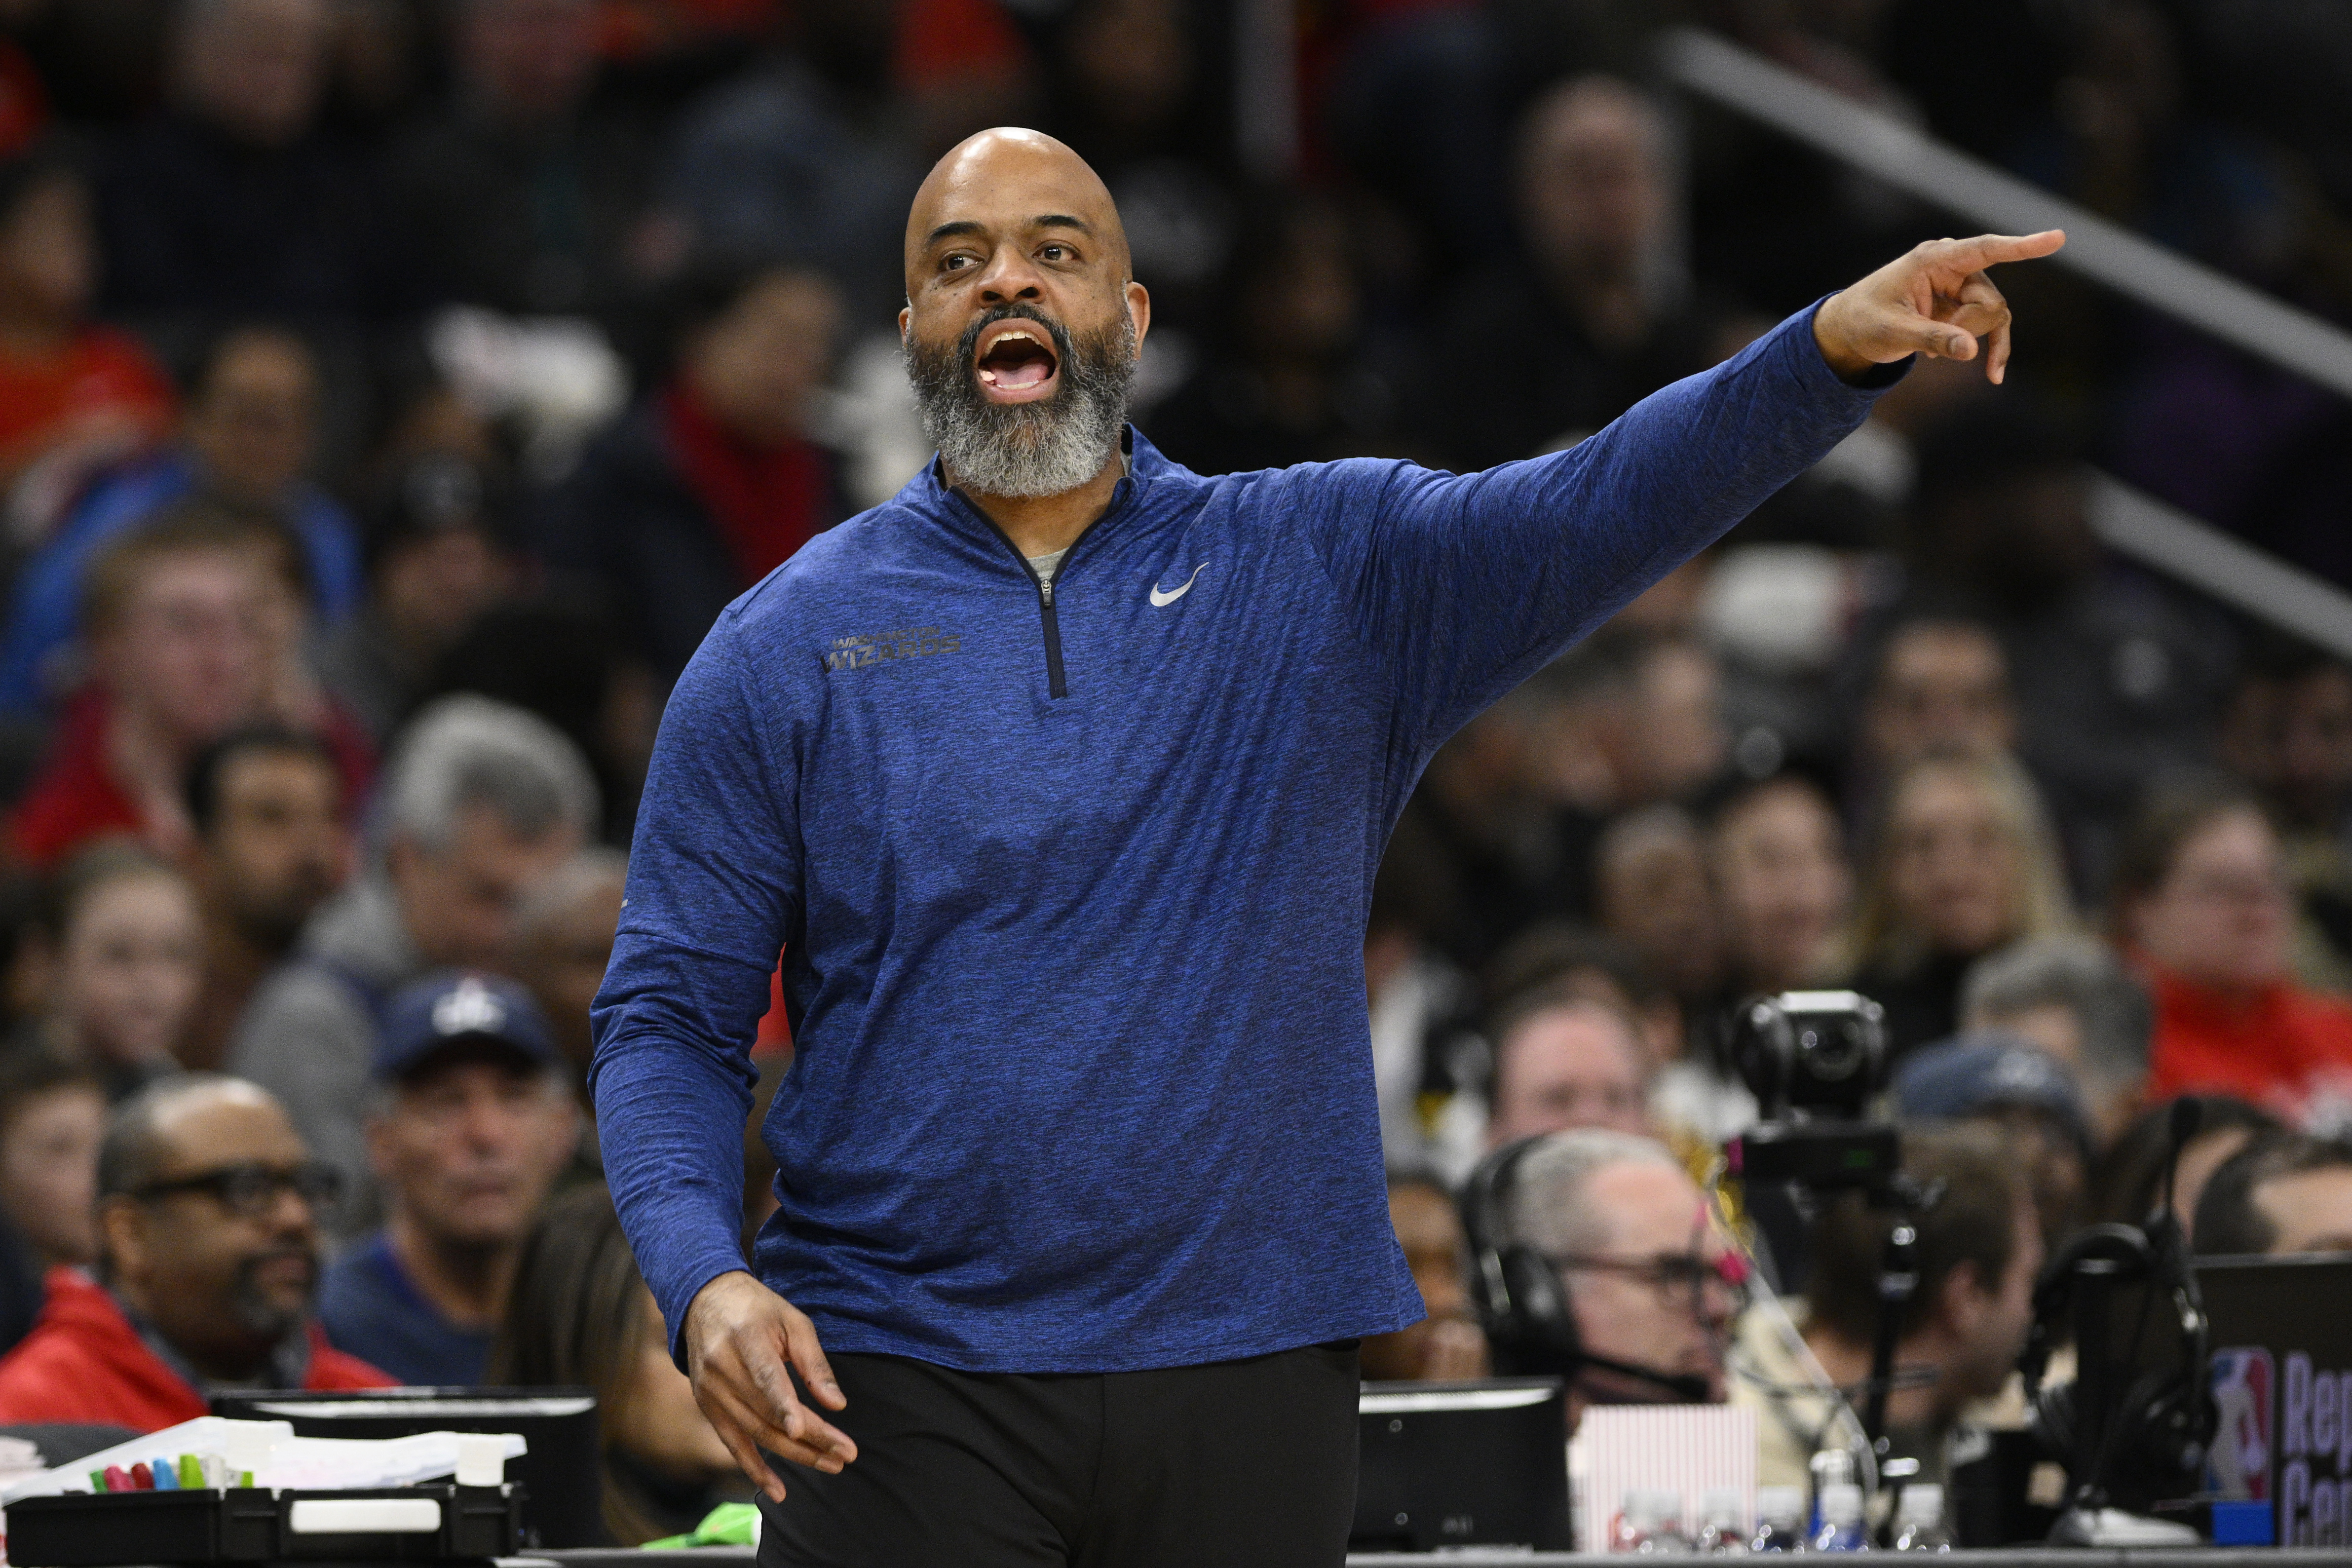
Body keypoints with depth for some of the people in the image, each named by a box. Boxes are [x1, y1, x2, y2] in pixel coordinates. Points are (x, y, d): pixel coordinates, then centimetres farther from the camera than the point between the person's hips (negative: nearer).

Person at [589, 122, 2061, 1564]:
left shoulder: (1323, 571, 5)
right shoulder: (784, 651, 4)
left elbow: (1605, 510, -10)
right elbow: (671, 1019, 3)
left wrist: (1831, 351, -27)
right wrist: (708, 1280, -16)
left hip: (1247, 1394, 1)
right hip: (902, 1393, -1)